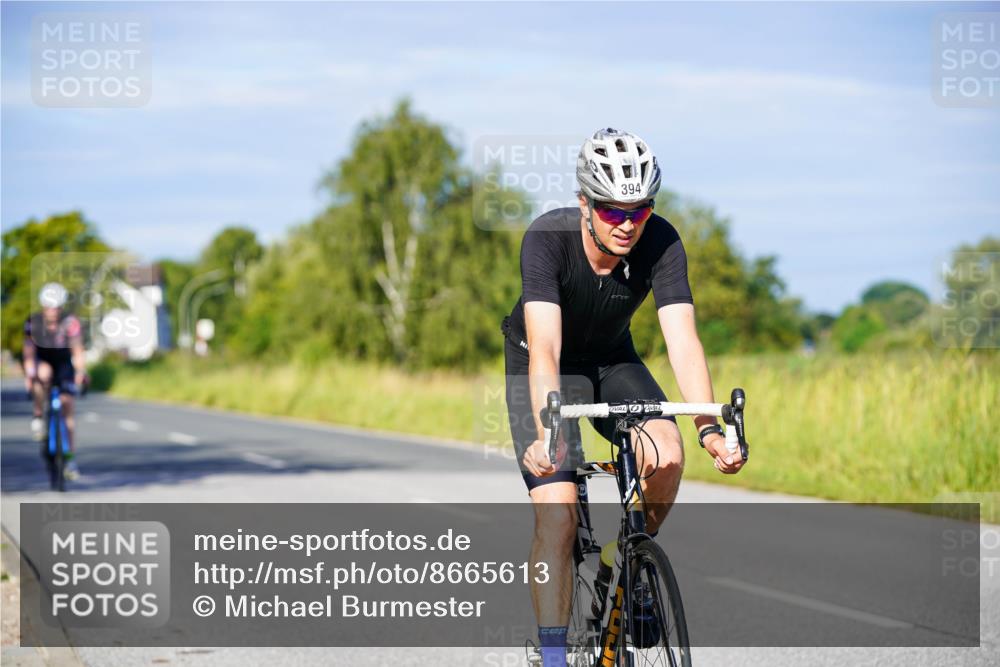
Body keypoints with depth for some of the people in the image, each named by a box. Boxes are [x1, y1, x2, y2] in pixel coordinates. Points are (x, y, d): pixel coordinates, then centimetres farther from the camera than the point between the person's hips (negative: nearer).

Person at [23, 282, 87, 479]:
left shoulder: (71, 323, -22)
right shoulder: (32, 323, -19)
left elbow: (78, 351, -25)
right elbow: (29, 352, -21)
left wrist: (81, 373, -40)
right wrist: (28, 376, -34)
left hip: (63, 365, 0)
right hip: (41, 362, 0)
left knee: (67, 406, -10)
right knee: (44, 373, -37)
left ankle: (71, 458, -6)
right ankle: (37, 416, -18)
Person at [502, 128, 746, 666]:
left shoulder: (661, 243, -24)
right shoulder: (547, 238, -32)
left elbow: (682, 339, -32)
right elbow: (545, 349, -42)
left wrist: (708, 429, -45)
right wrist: (547, 434, -56)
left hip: (612, 362, 3)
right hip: (538, 367, -3)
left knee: (667, 456, -25)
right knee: (557, 518, -18)